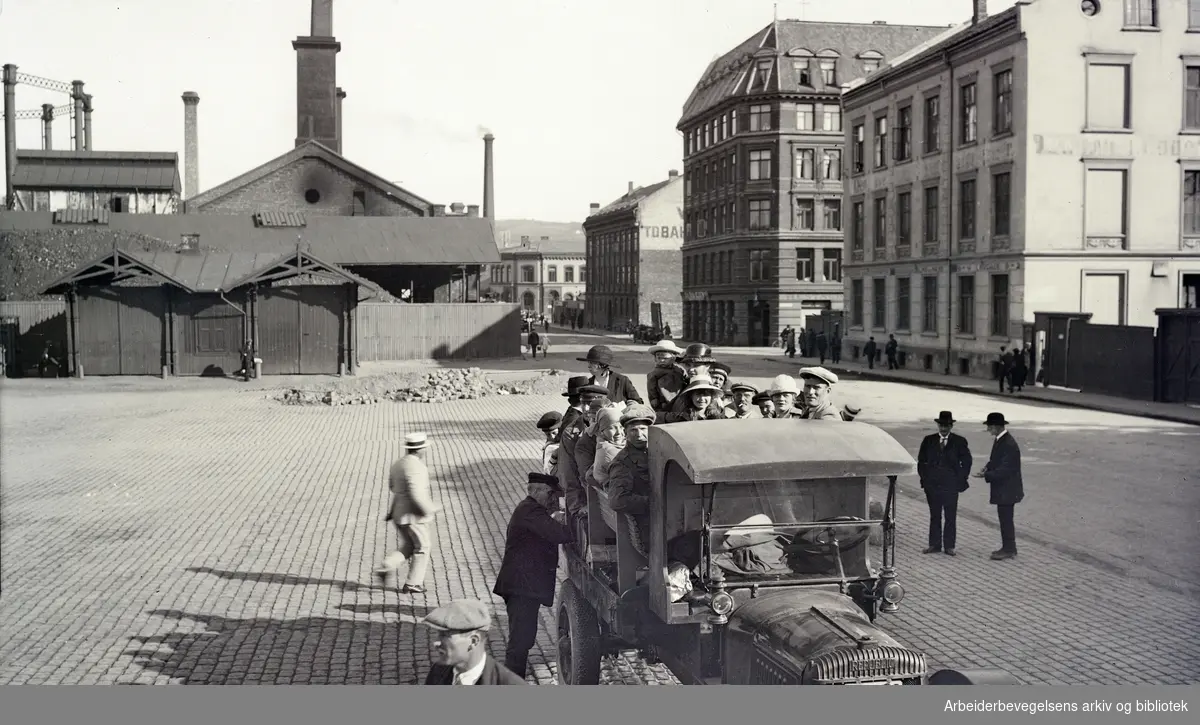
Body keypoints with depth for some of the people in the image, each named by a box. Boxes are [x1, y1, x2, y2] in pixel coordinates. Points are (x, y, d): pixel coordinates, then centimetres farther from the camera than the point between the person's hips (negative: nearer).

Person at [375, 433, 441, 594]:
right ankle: (413, 584, 12)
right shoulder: (416, 467, -21)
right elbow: (416, 495, -28)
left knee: (405, 549, 15)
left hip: (399, 513, 8)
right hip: (414, 515, -8)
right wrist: (431, 508, -15)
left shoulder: (397, 465, 7)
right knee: (422, 547, 9)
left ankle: (386, 568, -7)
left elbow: (392, 486, 22)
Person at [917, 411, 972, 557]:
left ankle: (949, 546, 10)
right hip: (932, 485, 2)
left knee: (951, 517, 3)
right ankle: (934, 545, 14)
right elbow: (921, 461, 10)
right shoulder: (928, 440, 6)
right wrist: (924, 478, 2)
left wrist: (960, 480, -2)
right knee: (934, 516, 8)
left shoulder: (960, 442, 1)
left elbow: (966, 462, 4)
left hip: (951, 486, -2)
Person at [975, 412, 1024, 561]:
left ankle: (1008, 550, 8)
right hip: (1003, 489, 10)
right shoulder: (1000, 440, 8)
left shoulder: (1009, 444, -22)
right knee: (1005, 519, 16)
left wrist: (986, 475, -23)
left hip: (1007, 490, -10)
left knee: (1006, 519, -1)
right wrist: (988, 467, 2)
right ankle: (1009, 548, 25)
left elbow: (1005, 470, -24)